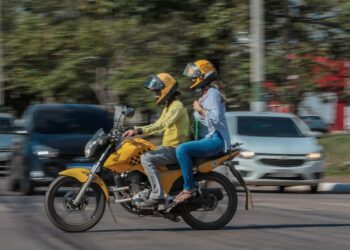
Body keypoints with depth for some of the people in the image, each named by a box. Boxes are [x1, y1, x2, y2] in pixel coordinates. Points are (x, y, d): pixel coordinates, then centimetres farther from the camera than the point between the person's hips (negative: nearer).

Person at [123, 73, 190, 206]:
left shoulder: (177, 106, -15)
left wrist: (138, 130, -38)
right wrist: (136, 131, 12)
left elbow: (164, 124, -32)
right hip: (168, 146, 11)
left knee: (146, 158, -27)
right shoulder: (168, 106, 18)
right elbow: (158, 125, 24)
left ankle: (157, 195, -29)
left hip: (175, 149, -11)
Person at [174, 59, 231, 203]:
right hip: (207, 139, 11)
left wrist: (200, 109, -16)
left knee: (182, 150, -30)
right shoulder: (205, 94, 20)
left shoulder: (212, 93, -12)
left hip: (214, 140, -11)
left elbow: (216, 119, -24)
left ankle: (188, 188, -27)